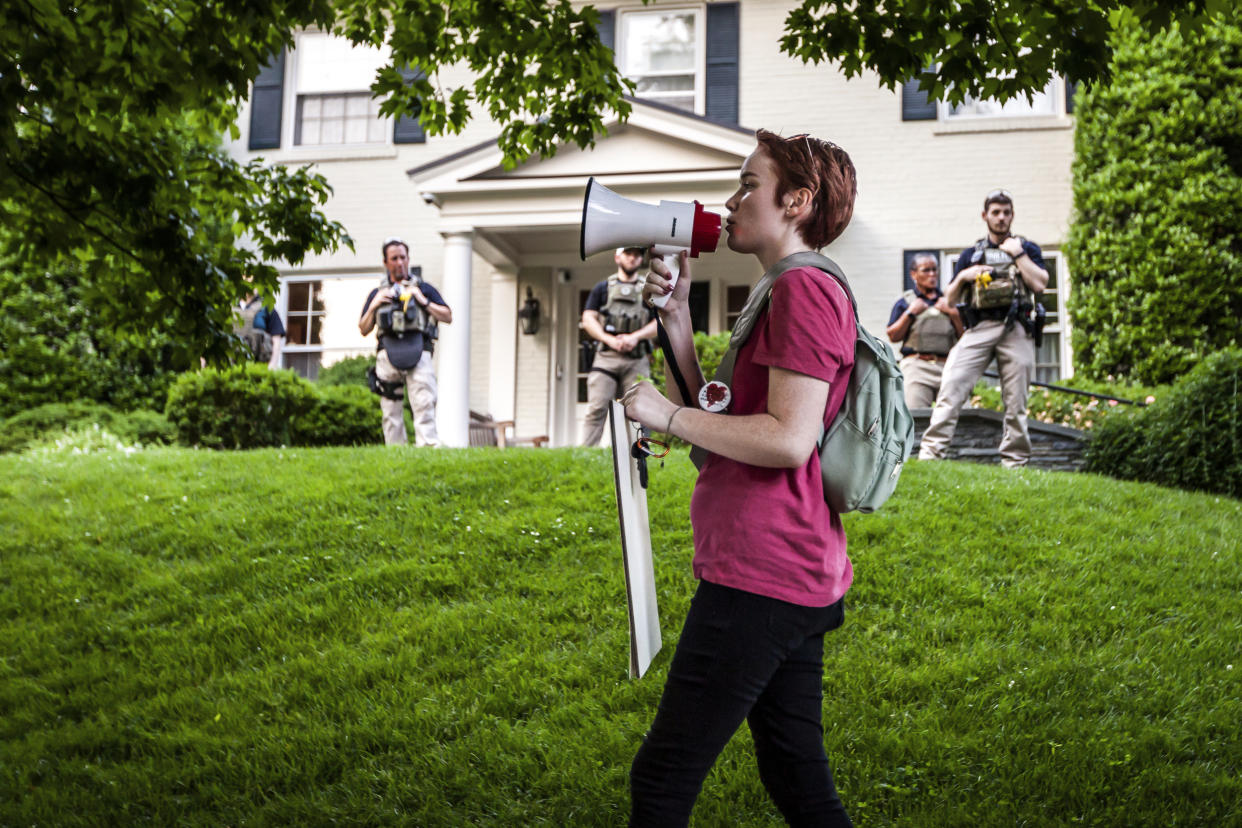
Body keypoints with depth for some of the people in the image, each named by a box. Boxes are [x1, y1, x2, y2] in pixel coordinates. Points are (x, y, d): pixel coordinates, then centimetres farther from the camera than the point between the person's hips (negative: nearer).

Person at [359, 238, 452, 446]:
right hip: (388, 354, 2)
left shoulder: (423, 288, 18)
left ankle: (428, 446, -23)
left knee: (424, 404, -17)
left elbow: (448, 317, 11)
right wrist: (374, 306, 4)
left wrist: (424, 302, 0)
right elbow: (363, 329, 18)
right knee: (391, 410, -1)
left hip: (418, 353, -2)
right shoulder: (378, 294, 23)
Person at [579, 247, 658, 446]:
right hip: (606, 357, -1)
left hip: (637, 360, 1)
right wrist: (610, 339, -10)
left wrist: (635, 336, -10)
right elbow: (588, 319, 5)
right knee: (596, 409, -9)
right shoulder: (603, 288, 14)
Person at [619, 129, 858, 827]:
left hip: (761, 579, -11)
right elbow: (721, 418, 18)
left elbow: (788, 439, -22)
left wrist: (666, 414, -13)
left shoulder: (805, 288, -12)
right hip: (797, 583, 11)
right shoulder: (795, 291, 21)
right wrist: (677, 318, 11)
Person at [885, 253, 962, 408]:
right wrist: (910, 313, -2)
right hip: (916, 365, -3)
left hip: (946, 365, 3)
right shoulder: (905, 301, 12)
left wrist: (954, 314, 1)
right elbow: (893, 336, 4)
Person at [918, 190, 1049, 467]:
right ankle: (930, 454, -21)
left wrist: (1017, 254, 0)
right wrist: (962, 277, 0)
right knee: (951, 388, -16)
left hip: (1016, 329, 0)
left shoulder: (1027, 249, 18)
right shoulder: (971, 254, 21)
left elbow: (1039, 284, -1)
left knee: (1016, 403, -2)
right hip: (979, 328, 1)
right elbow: (949, 302, 17)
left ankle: (1014, 463, 3)